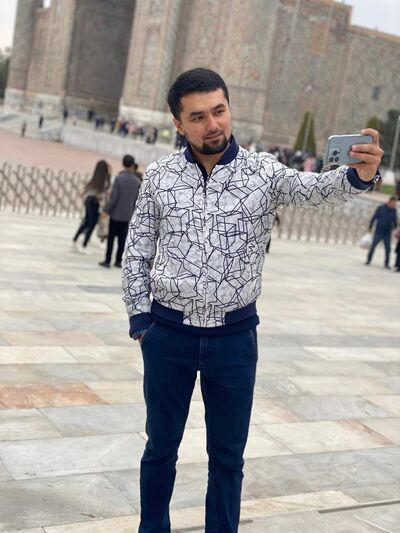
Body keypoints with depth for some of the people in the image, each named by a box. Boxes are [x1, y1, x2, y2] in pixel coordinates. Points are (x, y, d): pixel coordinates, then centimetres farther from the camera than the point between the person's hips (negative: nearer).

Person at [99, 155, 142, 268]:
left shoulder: (119, 178, -13)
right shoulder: (137, 181, -1)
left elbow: (113, 197, -16)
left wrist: (106, 209, -8)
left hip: (116, 213, -3)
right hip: (127, 215, 3)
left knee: (111, 238, 5)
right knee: (122, 239, 10)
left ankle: (107, 261, 5)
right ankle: (118, 261, 13)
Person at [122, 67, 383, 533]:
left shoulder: (264, 172, -5)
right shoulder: (159, 176, -1)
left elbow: (317, 189, -22)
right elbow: (137, 254, 4)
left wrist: (358, 175, -43)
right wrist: (140, 320, 1)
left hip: (234, 337, -1)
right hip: (168, 334, 1)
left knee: (228, 454, 12)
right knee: (161, 446, 15)